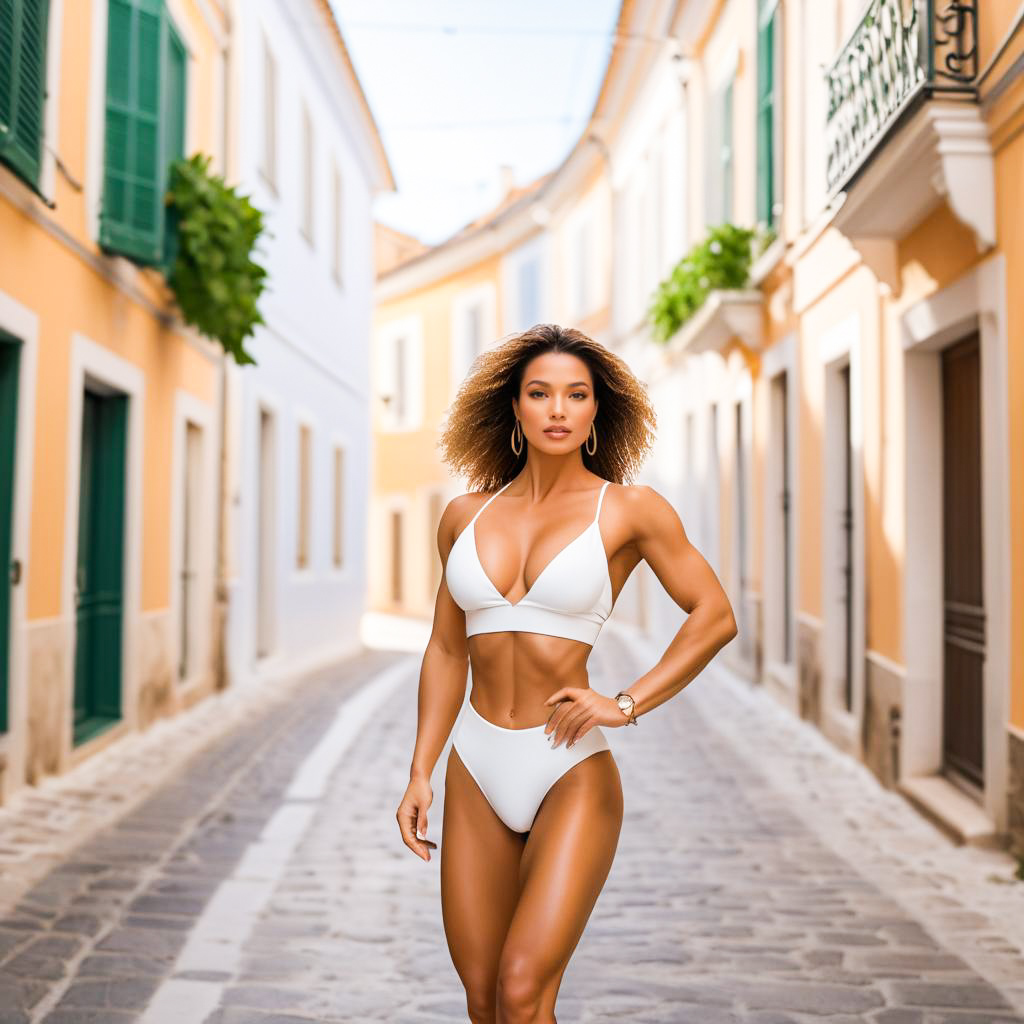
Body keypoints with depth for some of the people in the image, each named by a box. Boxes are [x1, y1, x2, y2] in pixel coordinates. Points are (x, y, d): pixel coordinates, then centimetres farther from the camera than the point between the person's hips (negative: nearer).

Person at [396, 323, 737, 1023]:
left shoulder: (629, 510, -3)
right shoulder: (466, 517, 7)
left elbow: (715, 616, -1)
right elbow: (447, 651, 12)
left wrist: (627, 704, -8)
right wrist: (420, 773, 8)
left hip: (572, 774, -4)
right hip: (476, 769, 4)